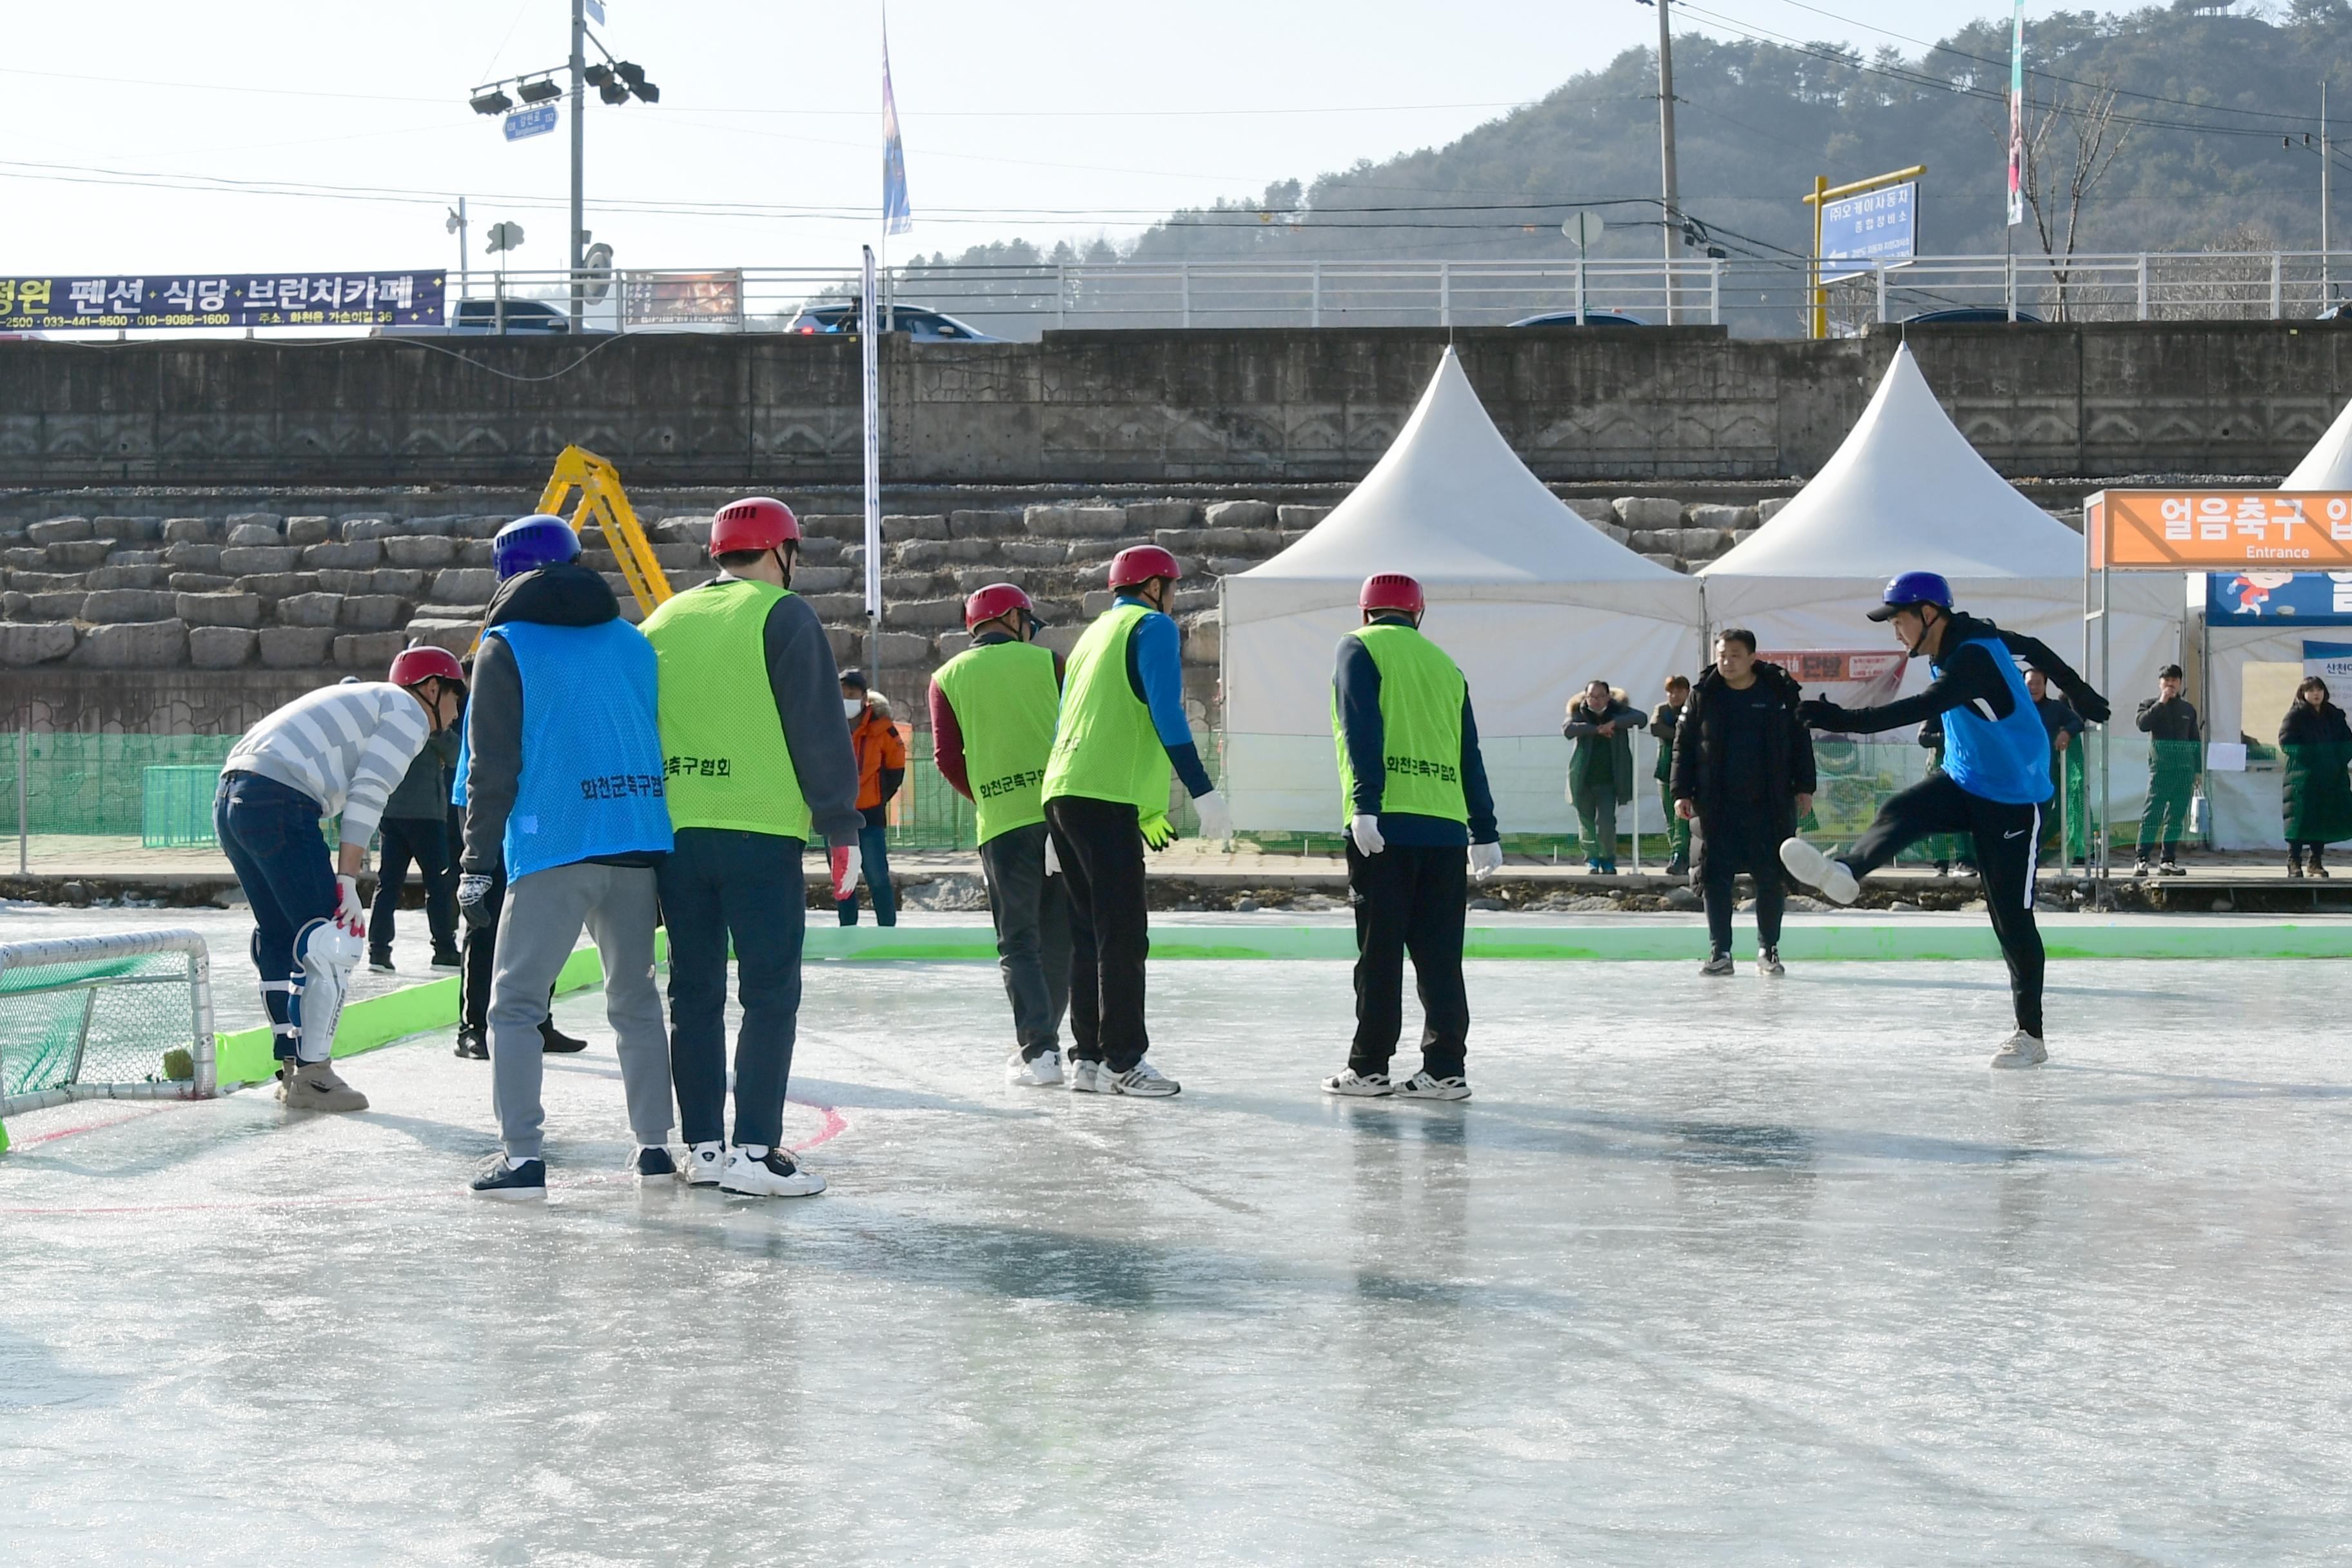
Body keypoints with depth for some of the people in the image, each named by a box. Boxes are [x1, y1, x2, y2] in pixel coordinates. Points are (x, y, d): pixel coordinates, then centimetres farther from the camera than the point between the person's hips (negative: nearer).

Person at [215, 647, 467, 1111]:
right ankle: (311, 1077, -4)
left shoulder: (363, 701, 32)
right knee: (332, 943, -4)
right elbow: (368, 795, -8)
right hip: (278, 804, -10)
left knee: (282, 937, 17)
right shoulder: (409, 712, 4)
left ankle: (292, 1071, 22)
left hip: (230, 801, 10)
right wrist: (346, 880, -10)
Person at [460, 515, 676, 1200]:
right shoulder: (634, 642, 14)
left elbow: (493, 765, -5)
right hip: (638, 844, 5)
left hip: (553, 849, -5)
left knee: (515, 1002, 1)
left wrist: (477, 866, -3)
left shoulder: (505, 648, 0)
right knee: (636, 999, 16)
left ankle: (522, 1154, -8)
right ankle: (654, 1145, 16)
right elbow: (664, 742, 17)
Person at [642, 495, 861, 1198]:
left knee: (695, 992, 10)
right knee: (770, 993, -3)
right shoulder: (783, 616, -3)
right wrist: (842, 826, -1)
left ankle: (703, 1145, 12)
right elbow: (820, 732, -7)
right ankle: (755, 1151, -9)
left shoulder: (664, 620, 14)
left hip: (674, 834, 6)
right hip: (761, 833, -6)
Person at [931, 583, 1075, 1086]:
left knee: (1018, 944, 4)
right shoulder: (1047, 662, 7)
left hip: (1002, 825, -1)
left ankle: (1039, 1050, -7)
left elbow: (948, 758, 2)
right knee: (1058, 940, 14)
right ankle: (1041, 1038, 22)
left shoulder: (949, 678, 8)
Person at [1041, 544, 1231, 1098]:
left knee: (1091, 933, 11)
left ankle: (1088, 1058, 10)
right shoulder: (1152, 626, 1)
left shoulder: (1094, 634, 26)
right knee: (1124, 933, -8)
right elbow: (1165, 714, -12)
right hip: (1107, 797, -9)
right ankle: (1123, 1060, -9)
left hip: (1062, 792, 9)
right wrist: (1203, 792, -13)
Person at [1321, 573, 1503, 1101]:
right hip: (1445, 826, 4)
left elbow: (1362, 730, -10)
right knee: (1439, 953, 6)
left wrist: (1366, 803, -17)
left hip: (1386, 824, -4)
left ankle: (1369, 1066, 3)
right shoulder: (1445, 665, 19)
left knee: (1379, 948, 0)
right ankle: (1445, 1069, 4)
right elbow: (1470, 755, 17)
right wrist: (1485, 832, 19)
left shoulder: (1360, 648, 6)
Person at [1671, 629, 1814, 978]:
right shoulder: (1703, 696, 3)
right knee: (1715, 877, -2)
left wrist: (1804, 788, 4)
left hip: (1770, 804, -1)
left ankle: (1768, 950, 14)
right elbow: (1684, 747, 6)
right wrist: (1682, 792, -1)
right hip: (1717, 805, 1)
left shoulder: (1781, 692, 1)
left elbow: (1800, 741, 7)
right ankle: (1719, 952, 4)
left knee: (1771, 878, 1)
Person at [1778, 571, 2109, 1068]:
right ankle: (1844, 873, -53)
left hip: (2013, 801, -8)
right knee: (1901, 812, -24)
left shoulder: (1973, 659, -24)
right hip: (1962, 784, 8)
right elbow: (2032, 648, 20)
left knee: (2011, 918, -4)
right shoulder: (1967, 637, 4)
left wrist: (1847, 720, -48)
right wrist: (2080, 693, 35)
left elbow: (1922, 707, -39)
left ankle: (2030, 1035, 6)